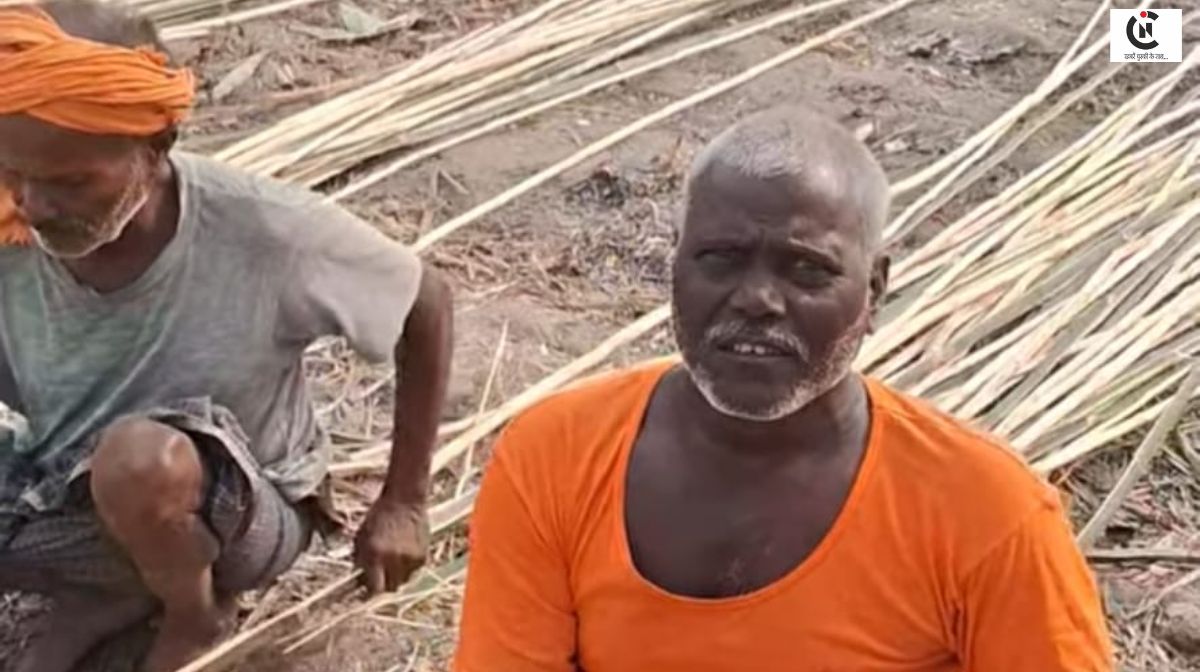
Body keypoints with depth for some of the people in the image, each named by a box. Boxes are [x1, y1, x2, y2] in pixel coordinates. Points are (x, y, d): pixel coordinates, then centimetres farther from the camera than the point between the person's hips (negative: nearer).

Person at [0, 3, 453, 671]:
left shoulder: (262, 232, -27)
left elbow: (428, 304, -13)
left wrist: (403, 503, -9)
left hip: (241, 512, -3)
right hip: (69, 502, 4)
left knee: (140, 458, -36)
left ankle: (197, 615, -3)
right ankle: (103, 595, 5)